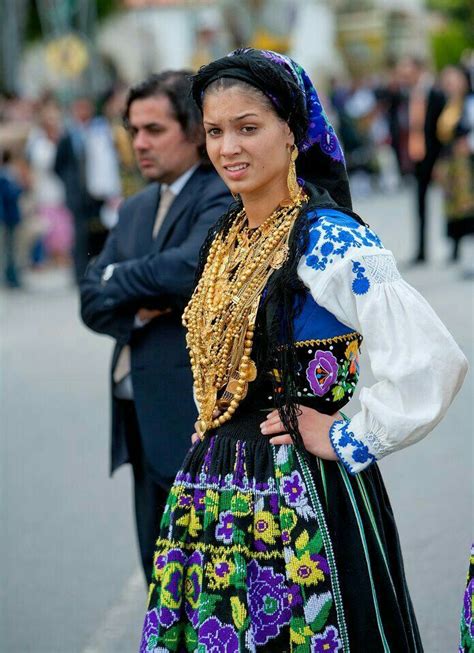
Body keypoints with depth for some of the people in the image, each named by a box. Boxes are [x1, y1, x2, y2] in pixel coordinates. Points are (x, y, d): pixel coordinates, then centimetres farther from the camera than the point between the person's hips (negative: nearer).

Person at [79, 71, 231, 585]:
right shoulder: (135, 210, 18)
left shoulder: (225, 198, -7)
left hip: (198, 420, -8)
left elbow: (192, 266, -25)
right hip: (143, 419, 8)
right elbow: (93, 300, 12)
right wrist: (137, 312, -10)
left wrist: (119, 280, -7)